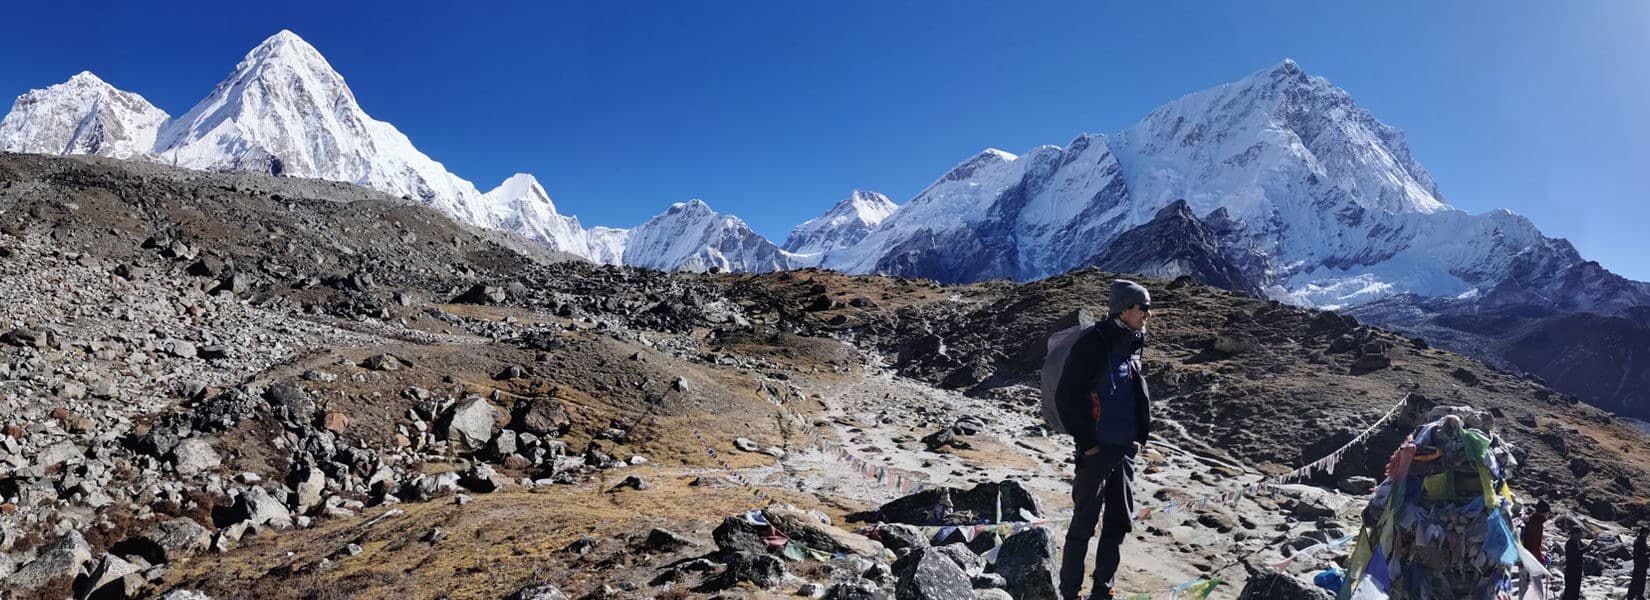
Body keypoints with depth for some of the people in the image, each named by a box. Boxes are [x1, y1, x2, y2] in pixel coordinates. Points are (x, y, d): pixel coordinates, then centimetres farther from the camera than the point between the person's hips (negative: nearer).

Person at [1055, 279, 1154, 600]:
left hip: (1125, 450, 8)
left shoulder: (1132, 346, 9)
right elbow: (1067, 396, -18)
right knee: (1084, 523, 0)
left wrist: (1140, 436, 11)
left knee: (1119, 522, 15)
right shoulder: (1093, 343, -16)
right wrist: (1086, 441, -14)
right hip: (1097, 450, -8)